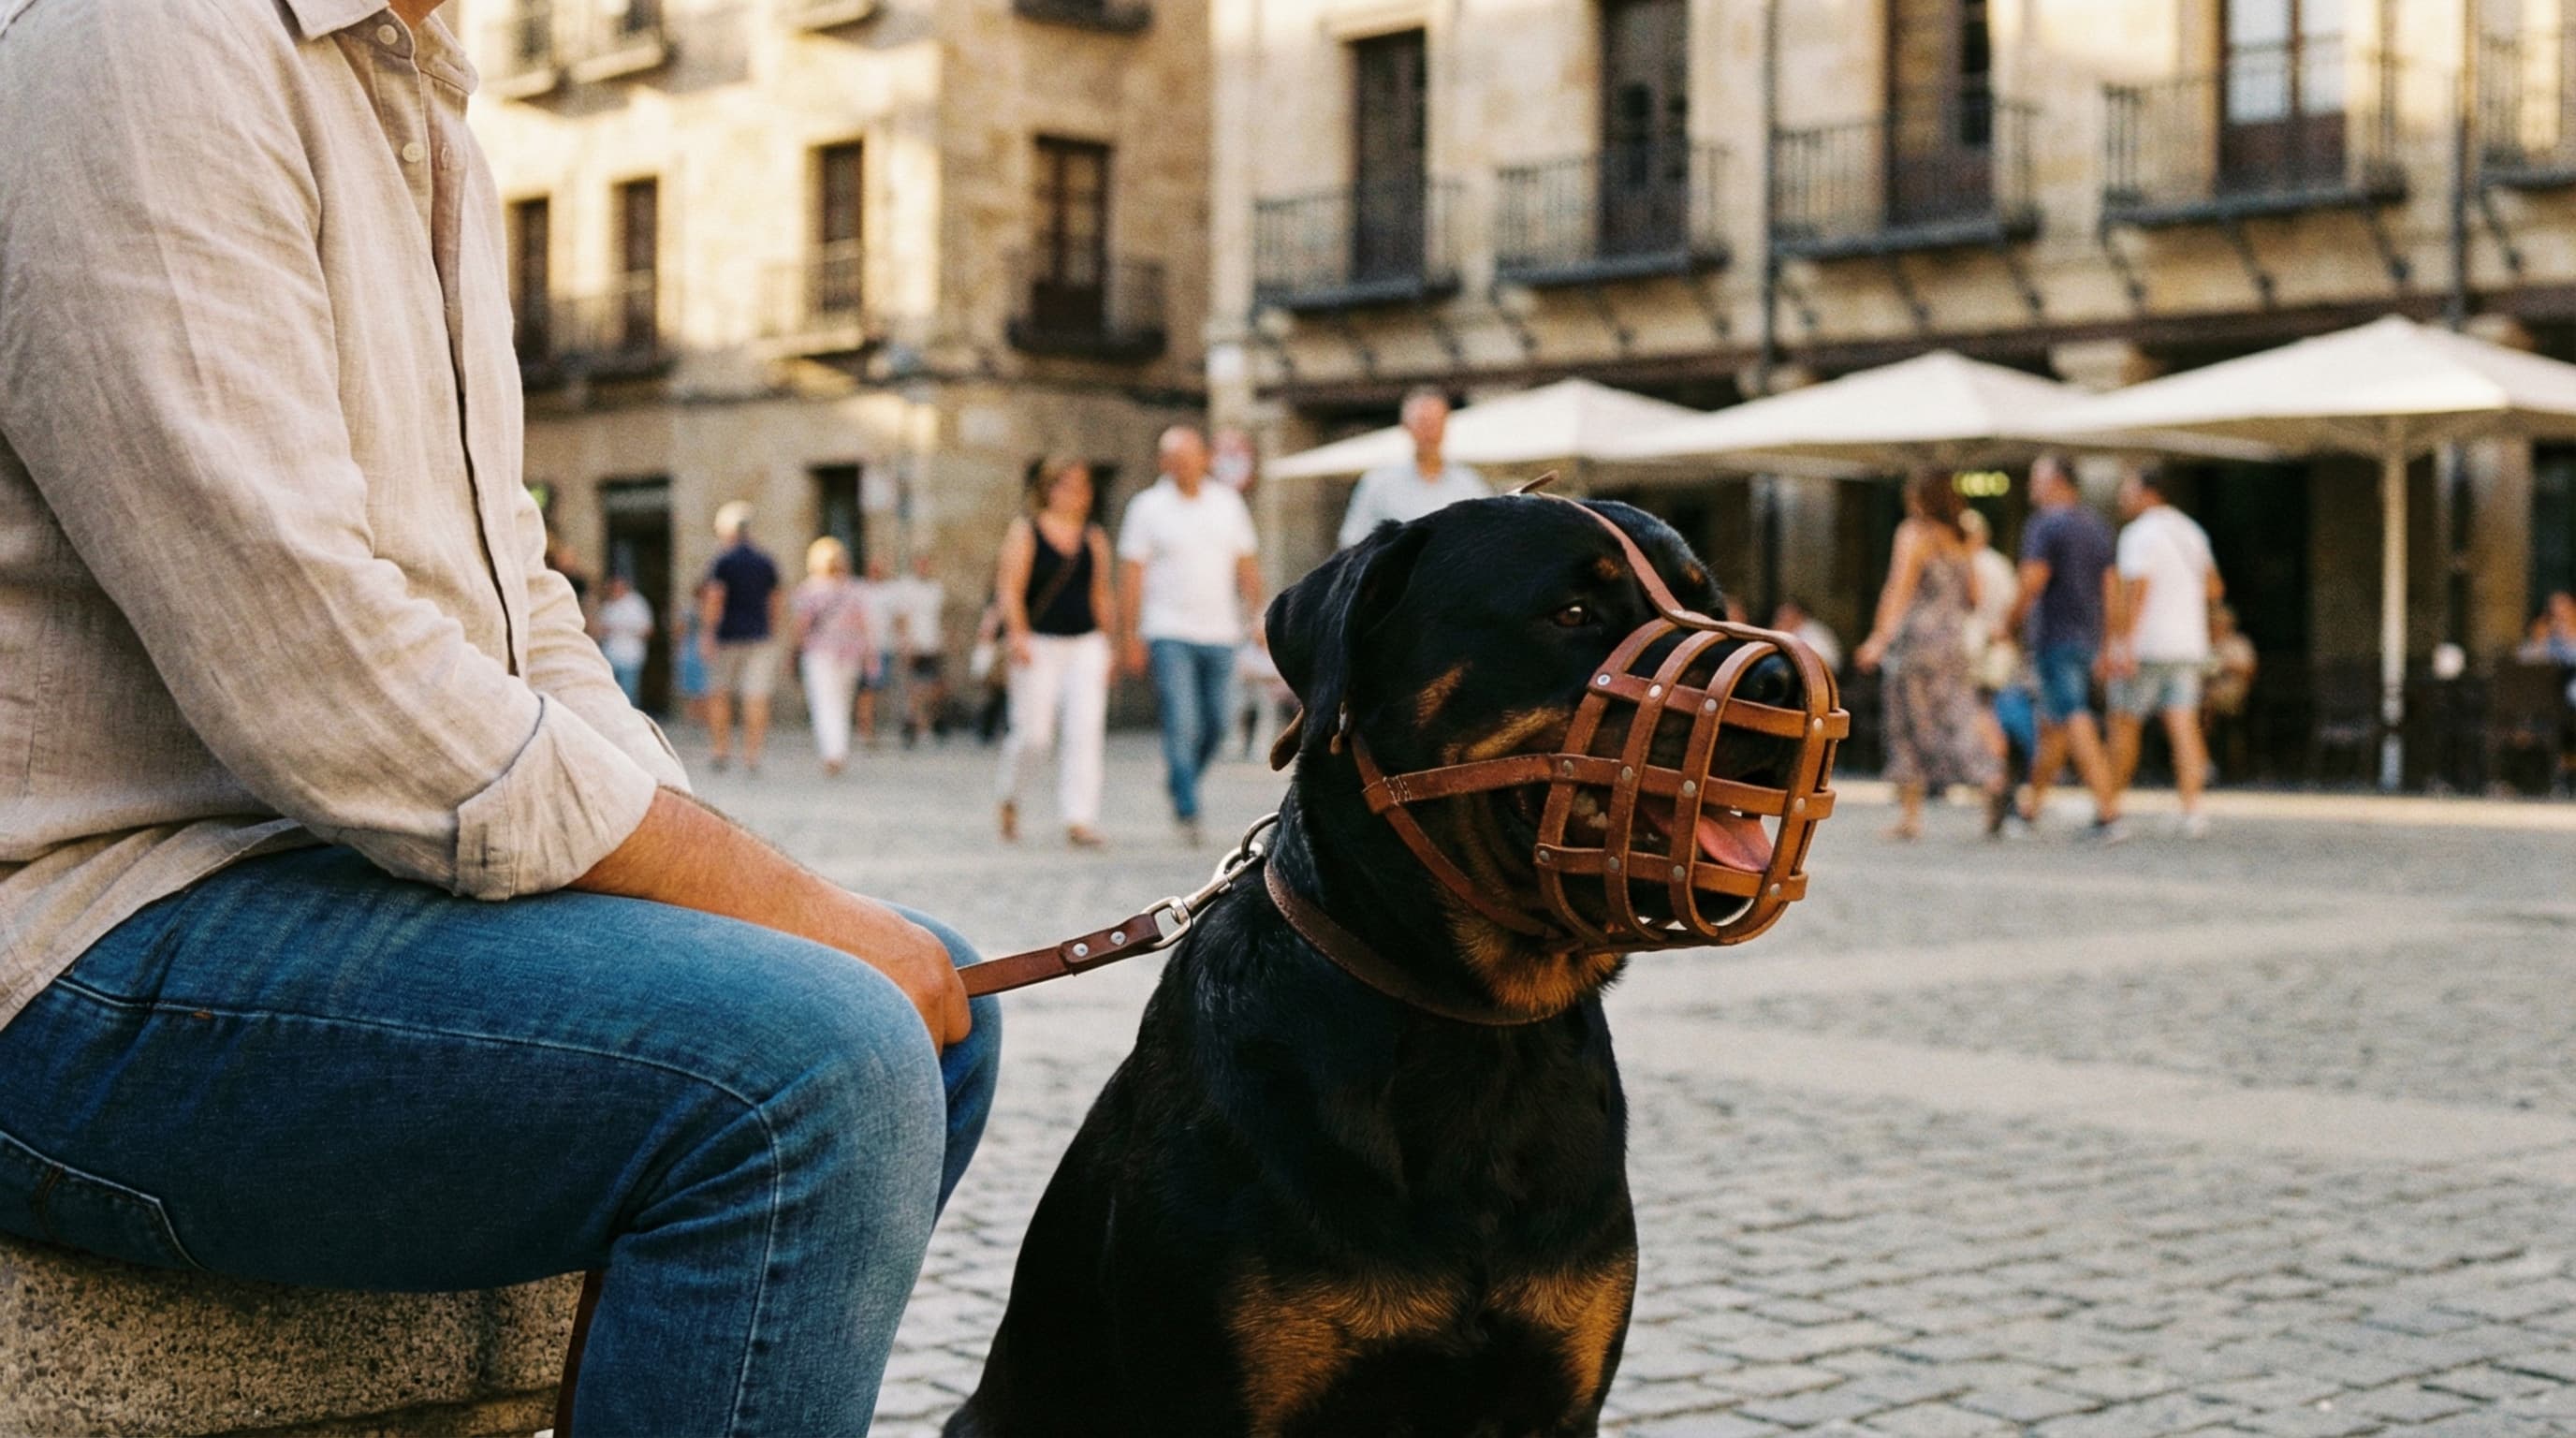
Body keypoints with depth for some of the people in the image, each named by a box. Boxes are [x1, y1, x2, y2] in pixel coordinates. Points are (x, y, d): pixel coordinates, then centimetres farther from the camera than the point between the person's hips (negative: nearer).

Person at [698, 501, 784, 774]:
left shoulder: (722, 562, -6)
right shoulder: (766, 563, 8)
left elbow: (714, 600, -13)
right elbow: (777, 602, 12)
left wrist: (707, 636, -12)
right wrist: (772, 634, 22)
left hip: (728, 637, -3)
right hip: (760, 637, 3)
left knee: (719, 693, 11)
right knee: (756, 696, -3)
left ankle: (720, 749, 9)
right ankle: (752, 754, -8)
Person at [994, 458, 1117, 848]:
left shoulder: (1094, 539, 12)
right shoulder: (1025, 531, 0)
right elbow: (1010, 588, -7)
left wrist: (1107, 648, 15)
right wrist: (1017, 633, -20)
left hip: (1086, 644, 4)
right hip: (1038, 645, -4)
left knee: (1084, 730, -9)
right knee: (1034, 734, -4)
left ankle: (1079, 820, -9)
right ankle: (1010, 799, 24)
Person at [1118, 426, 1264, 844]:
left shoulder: (1228, 504, 9)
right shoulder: (1147, 508, 0)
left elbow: (1247, 565, 14)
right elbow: (1132, 575, -1)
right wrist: (1131, 637, -5)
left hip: (1220, 633, 4)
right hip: (1169, 633, -4)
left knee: (1216, 723, 7)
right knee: (1182, 724, -10)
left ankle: (1179, 780, 30)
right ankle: (1188, 812, -7)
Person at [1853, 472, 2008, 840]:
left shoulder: (1914, 534, -6)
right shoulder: (1959, 541, 13)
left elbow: (1899, 590, -16)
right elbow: (1973, 598, 15)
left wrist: (1879, 638, -20)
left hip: (1916, 638, -6)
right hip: (1955, 640, 6)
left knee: (1909, 726, 2)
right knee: (1957, 719, 3)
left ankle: (1910, 815, 4)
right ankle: (1992, 780, -21)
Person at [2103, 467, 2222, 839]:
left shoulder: (2140, 534, -9)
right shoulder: (2191, 532, 15)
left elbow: (2135, 589, -19)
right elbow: (2214, 587, 22)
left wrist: (2119, 641, -23)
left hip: (2146, 645, -7)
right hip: (2188, 644, 7)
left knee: (2124, 724, 4)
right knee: (2184, 727, -1)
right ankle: (2192, 809, -11)